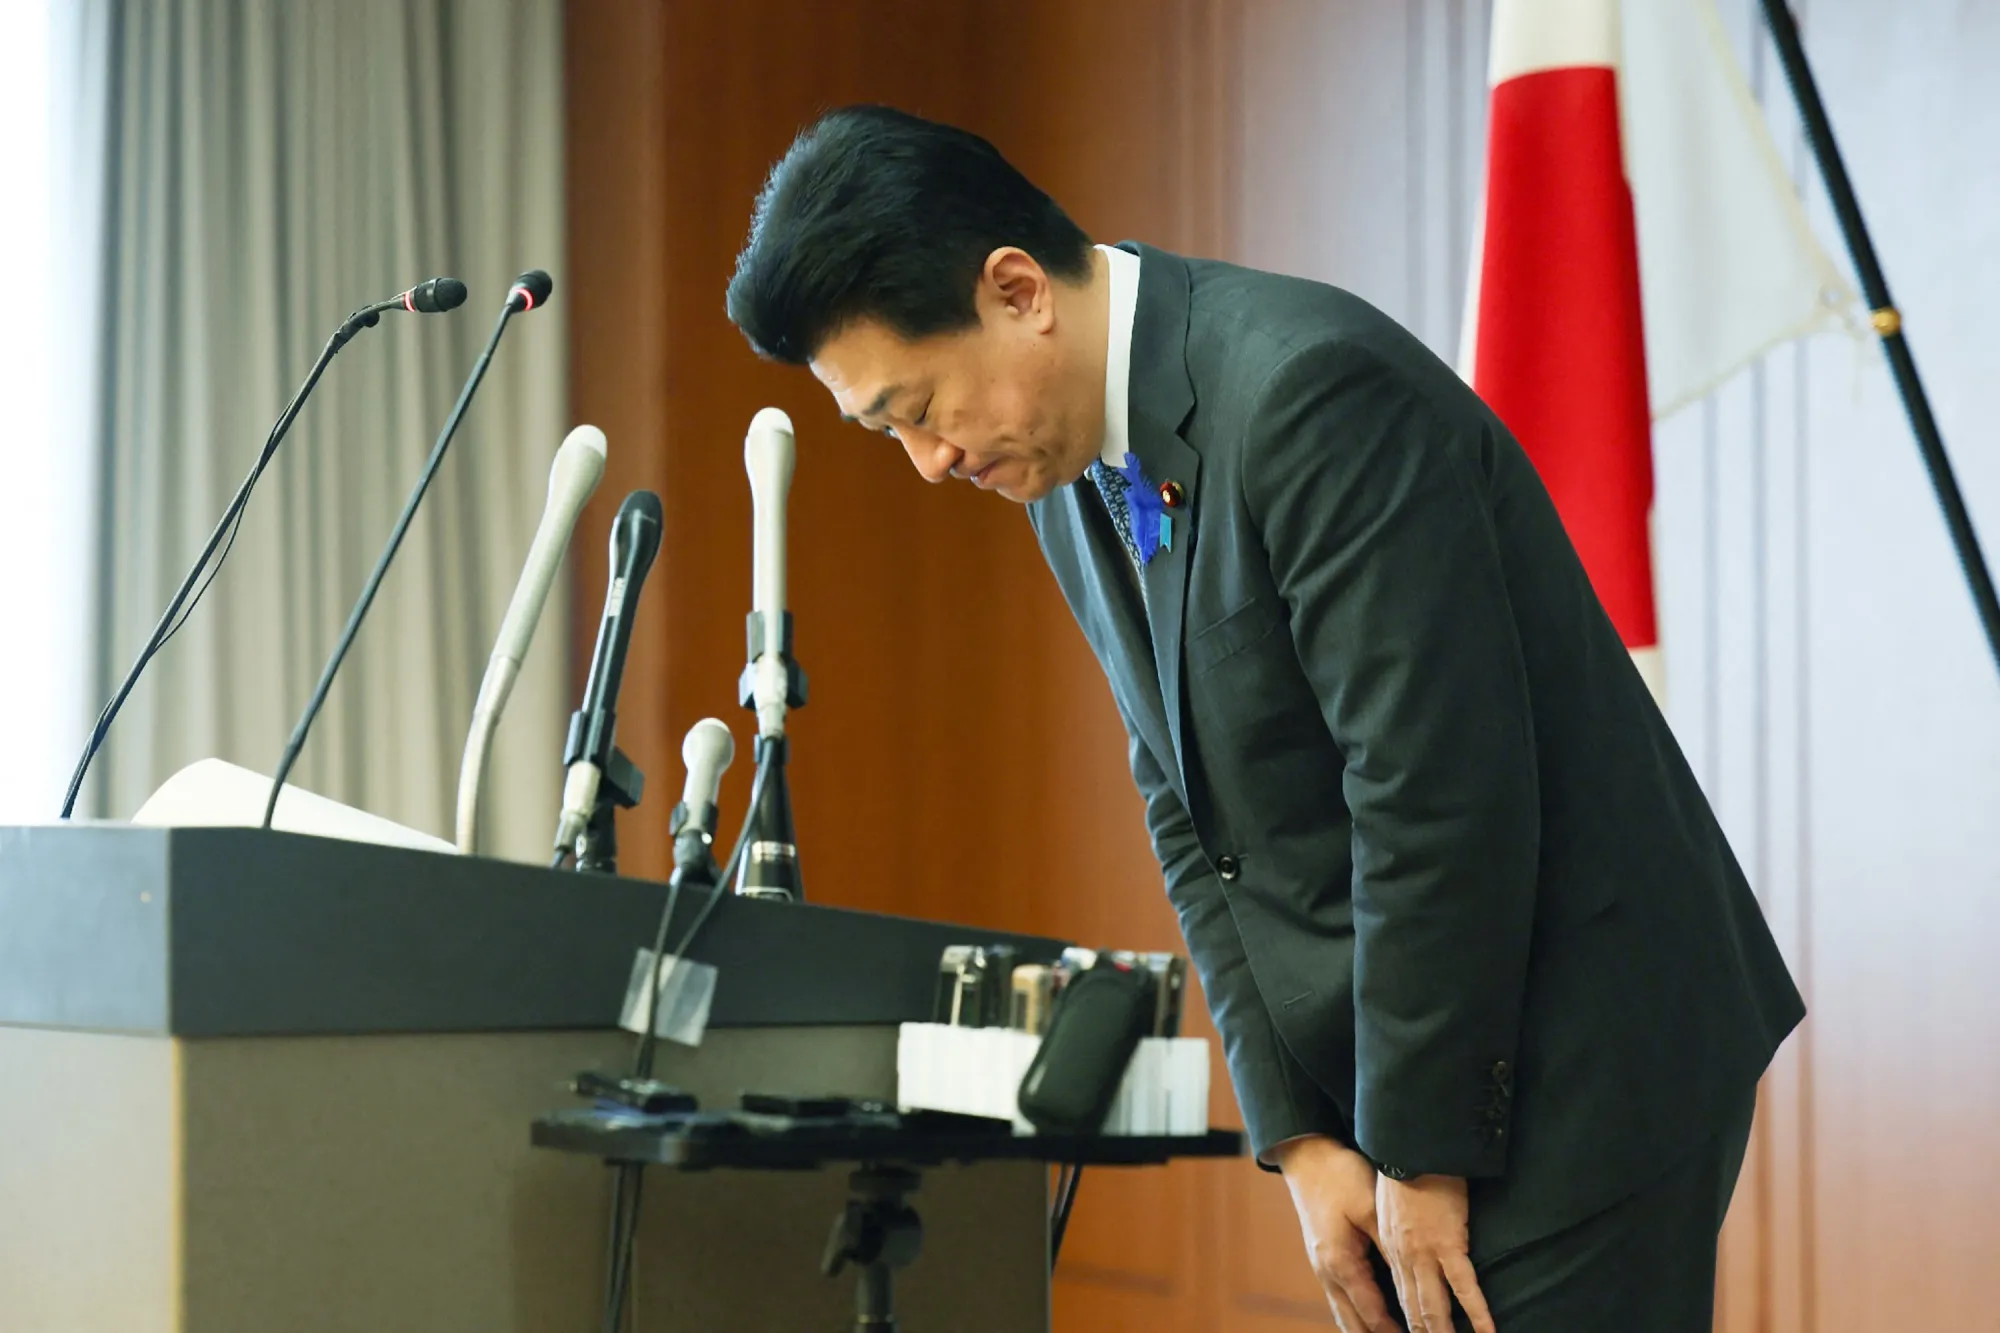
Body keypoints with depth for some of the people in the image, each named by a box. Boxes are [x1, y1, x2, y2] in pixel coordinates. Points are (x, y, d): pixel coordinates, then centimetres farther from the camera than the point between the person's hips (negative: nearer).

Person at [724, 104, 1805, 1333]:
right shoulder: (1076, 486, 7)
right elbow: (1196, 820, 9)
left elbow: (1441, 795, -22)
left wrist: (1426, 1153, -15)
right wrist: (1302, 1142, 1)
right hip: (1398, 1076, 8)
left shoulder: (1313, 390, -20)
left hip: (1576, 1072, -8)